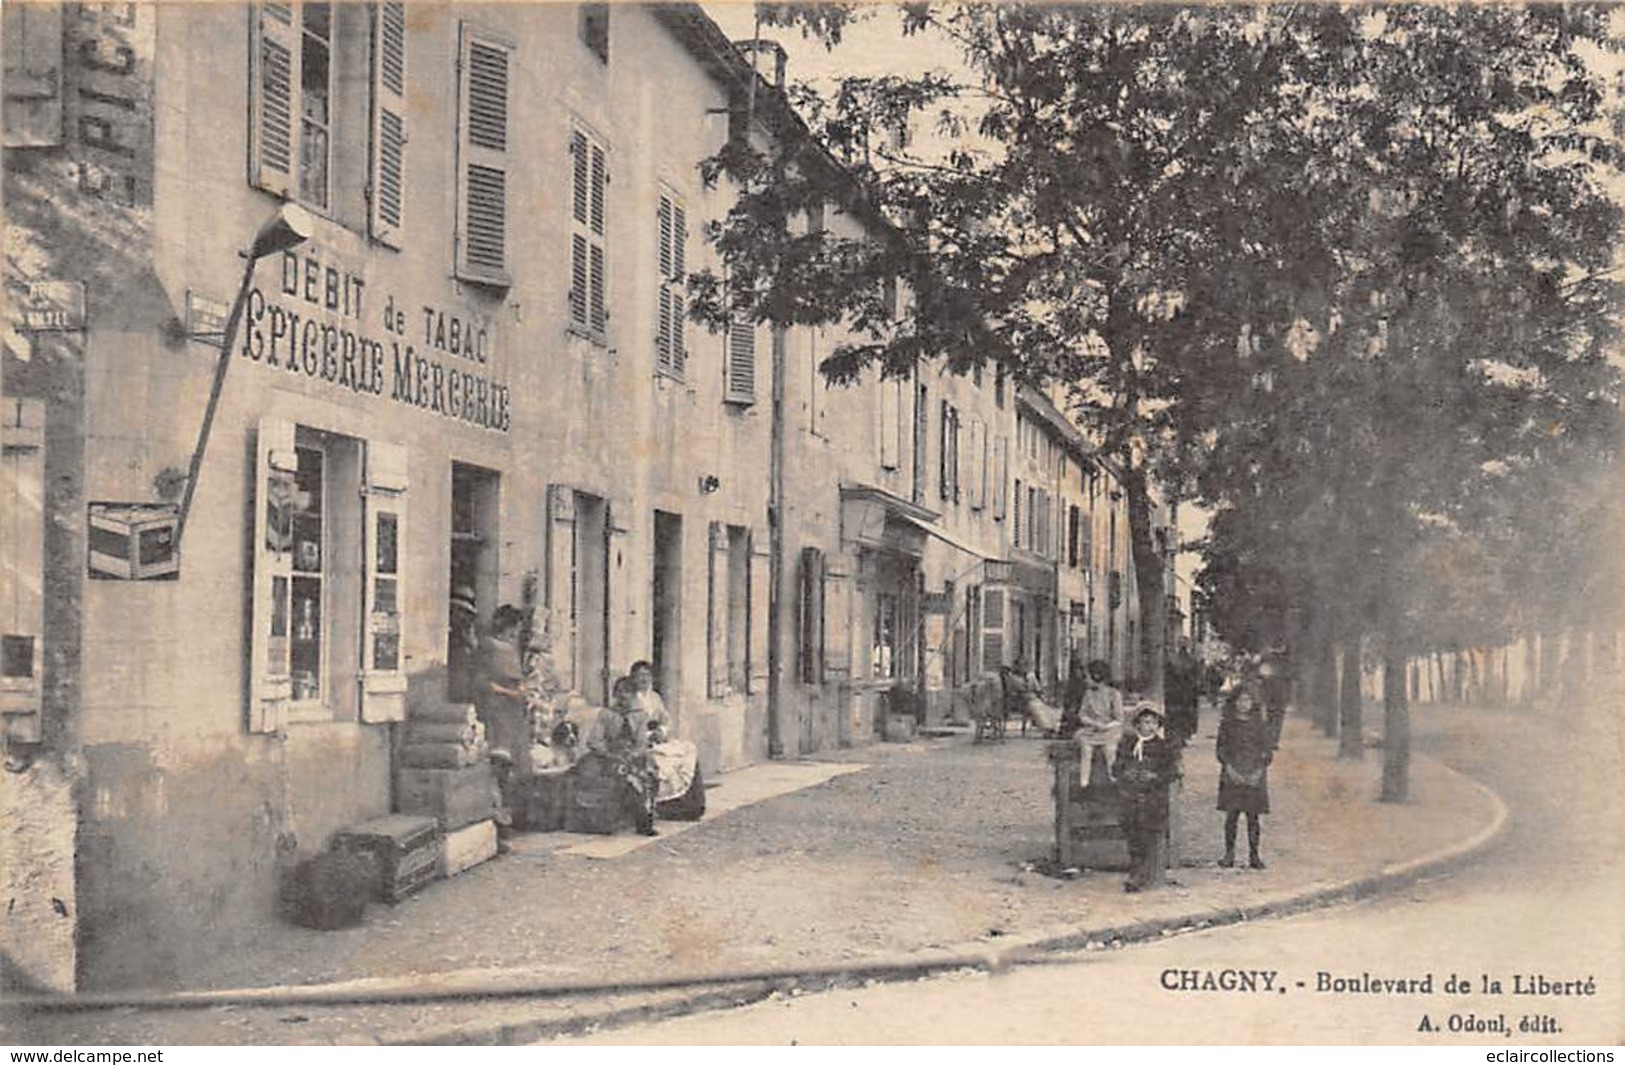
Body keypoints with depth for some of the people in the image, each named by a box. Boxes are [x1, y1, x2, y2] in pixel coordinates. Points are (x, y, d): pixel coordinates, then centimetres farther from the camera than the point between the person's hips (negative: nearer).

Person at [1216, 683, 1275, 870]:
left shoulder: (1260, 724, 4)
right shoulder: (1227, 723, 4)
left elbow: (1268, 751, 5)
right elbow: (1221, 749, 4)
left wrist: (1259, 771, -8)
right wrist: (1229, 768, -10)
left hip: (1254, 776, 0)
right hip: (1232, 775, 0)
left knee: (1253, 816, 1)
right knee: (1231, 815, -2)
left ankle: (1254, 855, 8)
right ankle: (1229, 853, 7)